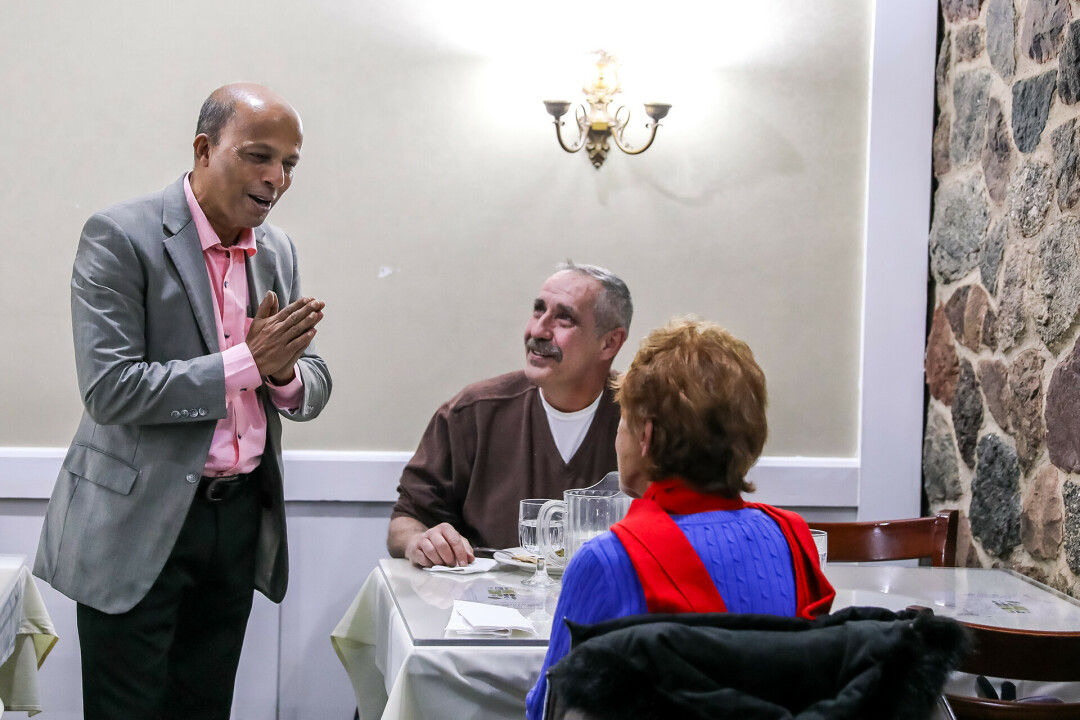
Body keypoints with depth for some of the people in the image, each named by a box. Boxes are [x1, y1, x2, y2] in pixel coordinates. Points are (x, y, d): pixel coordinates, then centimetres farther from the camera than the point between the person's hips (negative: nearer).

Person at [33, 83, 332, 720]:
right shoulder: (120, 237, -11)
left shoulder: (278, 251, 9)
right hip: (140, 523, -6)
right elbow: (109, 390, -19)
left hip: (241, 517, 6)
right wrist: (246, 361, -19)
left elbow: (313, 391, 11)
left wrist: (283, 369, -13)